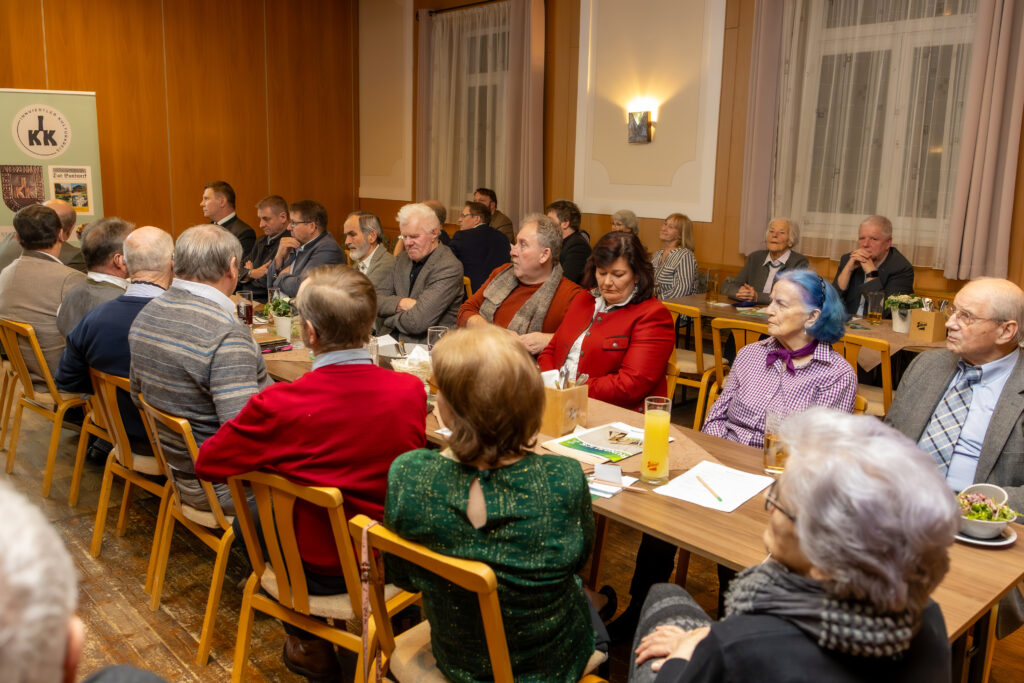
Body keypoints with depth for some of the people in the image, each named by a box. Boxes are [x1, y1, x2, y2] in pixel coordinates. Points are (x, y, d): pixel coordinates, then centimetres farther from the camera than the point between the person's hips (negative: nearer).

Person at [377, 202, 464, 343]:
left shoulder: (449, 267, -13)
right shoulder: (402, 259, 13)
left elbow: (416, 322, -20)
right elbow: (376, 301, 8)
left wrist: (389, 318, -2)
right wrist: (399, 303, -12)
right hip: (392, 340, 7)